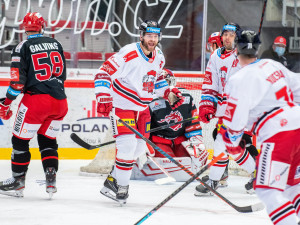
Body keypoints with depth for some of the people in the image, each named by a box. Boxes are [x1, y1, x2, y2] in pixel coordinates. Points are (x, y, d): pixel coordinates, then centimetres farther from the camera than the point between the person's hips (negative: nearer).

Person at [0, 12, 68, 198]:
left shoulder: (23, 47, -5)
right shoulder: (55, 44, 10)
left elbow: (18, 81, -10)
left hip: (36, 99, -5)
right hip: (59, 101, 5)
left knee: (20, 139, 8)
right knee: (48, 140, 17)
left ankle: (18, 181, 11)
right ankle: (51, 179, 4)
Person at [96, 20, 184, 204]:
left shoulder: (159, 57, 3)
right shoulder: (128, 54, -21)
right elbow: (103, 73, -20)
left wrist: (169, 93, 8)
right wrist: (104, 98, -29)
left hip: (142, 107, 8)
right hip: (122, 105, -8)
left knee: (140, 146, 11)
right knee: (128, 144, -18)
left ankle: (113, 179, 27)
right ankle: (121, 187, -6)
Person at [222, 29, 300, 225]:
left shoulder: (240, 80, -9)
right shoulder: (273, 65, 12)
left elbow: (236, 119, -9)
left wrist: (233, 142, 8)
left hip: (279, 135, -8)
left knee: (268, 189, -7)